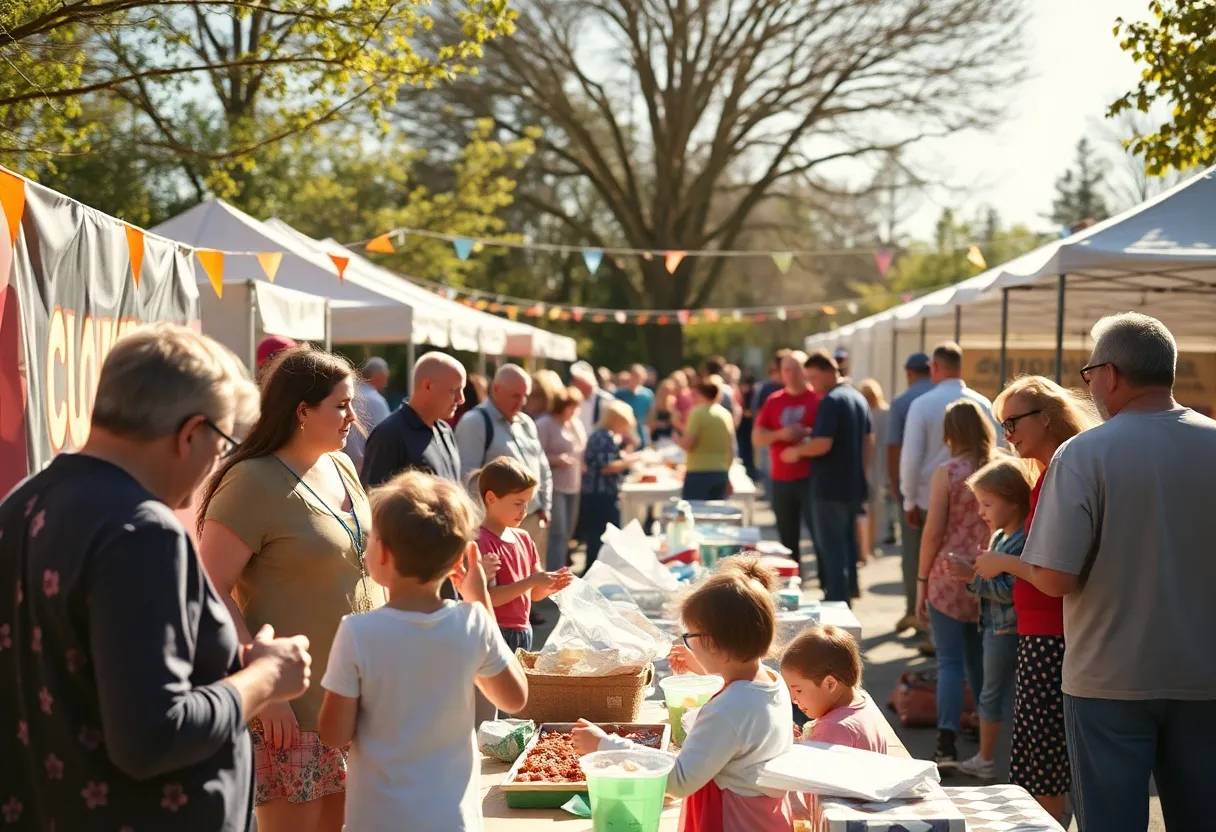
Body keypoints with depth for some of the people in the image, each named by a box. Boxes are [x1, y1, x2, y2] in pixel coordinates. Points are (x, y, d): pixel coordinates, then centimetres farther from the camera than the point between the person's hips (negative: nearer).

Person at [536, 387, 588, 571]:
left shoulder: (576, 424, 15)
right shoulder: (545, 424, -10)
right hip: (553, 487, -8)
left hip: (573, 487, 8)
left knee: (566, 535, 11)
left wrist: (582, 465, 6)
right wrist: (555, 460, -26)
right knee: (557, 534, -14)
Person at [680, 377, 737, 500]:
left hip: (699, 473, -6)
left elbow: (687, 445, -13)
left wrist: (677, 438, 9)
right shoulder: (726, 414, 9)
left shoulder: (698, 413, -9)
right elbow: (731, 450, 11)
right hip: (721, 473, 6)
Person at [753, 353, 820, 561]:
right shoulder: (773, 401, 10)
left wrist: (808, 433, -19)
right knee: (787, 539, 9)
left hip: (811, 479, -4)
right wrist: (780, 434, -11)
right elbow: (757, 437, 7)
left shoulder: (818, 399, -2)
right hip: (781, 480, 4)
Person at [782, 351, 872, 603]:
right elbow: (869, 440, 17)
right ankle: (850, 588, 27)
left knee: (830, 544, -1)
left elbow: (823, 444, -25)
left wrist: (797, 451, -9)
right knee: (847, 539, 19)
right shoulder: (859, 398, 11)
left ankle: (837, 598, 1)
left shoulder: (830, 401, -18)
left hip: (830, 486, -9)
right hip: (854, 485, 9)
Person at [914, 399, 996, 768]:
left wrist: (921, 579, -1)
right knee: (979, 660, 18)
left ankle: (947, 744, -7)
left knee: (950, 661, -1)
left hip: (950, 574, -4)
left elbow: (933, 531, -9)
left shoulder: (947, 471, -8)